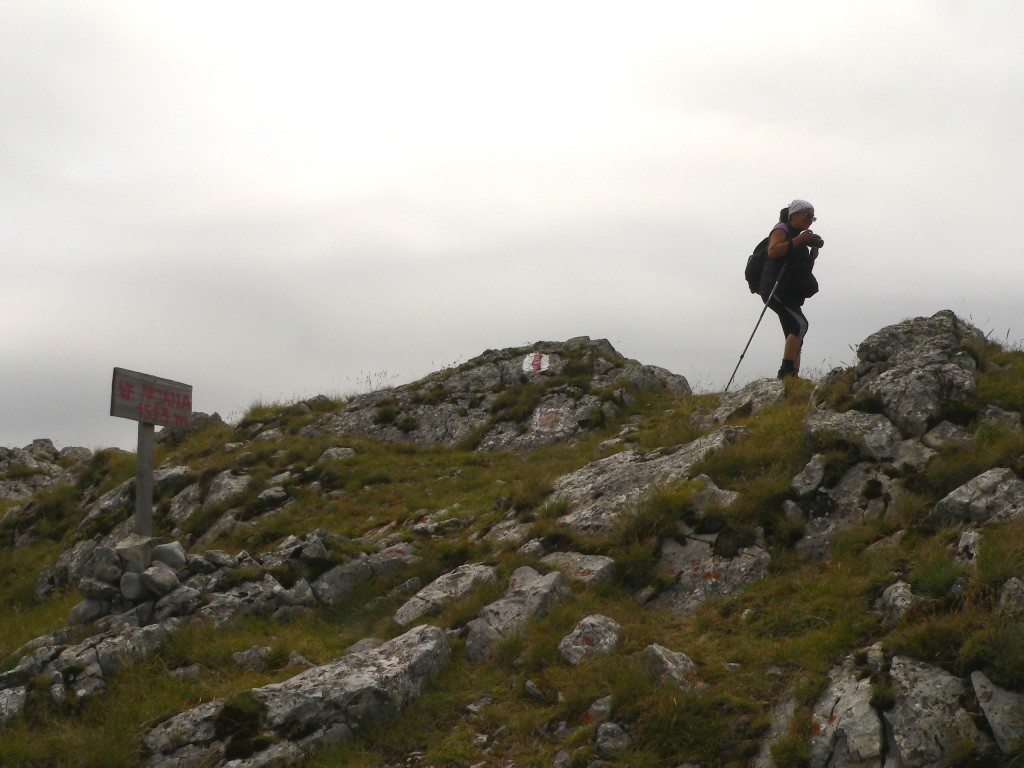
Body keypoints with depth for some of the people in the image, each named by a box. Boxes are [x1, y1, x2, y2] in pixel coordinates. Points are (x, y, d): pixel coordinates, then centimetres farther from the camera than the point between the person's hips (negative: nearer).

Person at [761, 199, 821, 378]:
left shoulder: (800, 237, 27)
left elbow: (805, 270, 27)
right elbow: (772, 251, -18)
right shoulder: (782, 229, 2)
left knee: (795, 337, 0)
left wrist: (813, 254, 10)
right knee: (800, 324, -25)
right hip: (776, 288, -10)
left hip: (790, 293, 10)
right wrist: (797, 241, -18)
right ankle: (786, 371, -32)